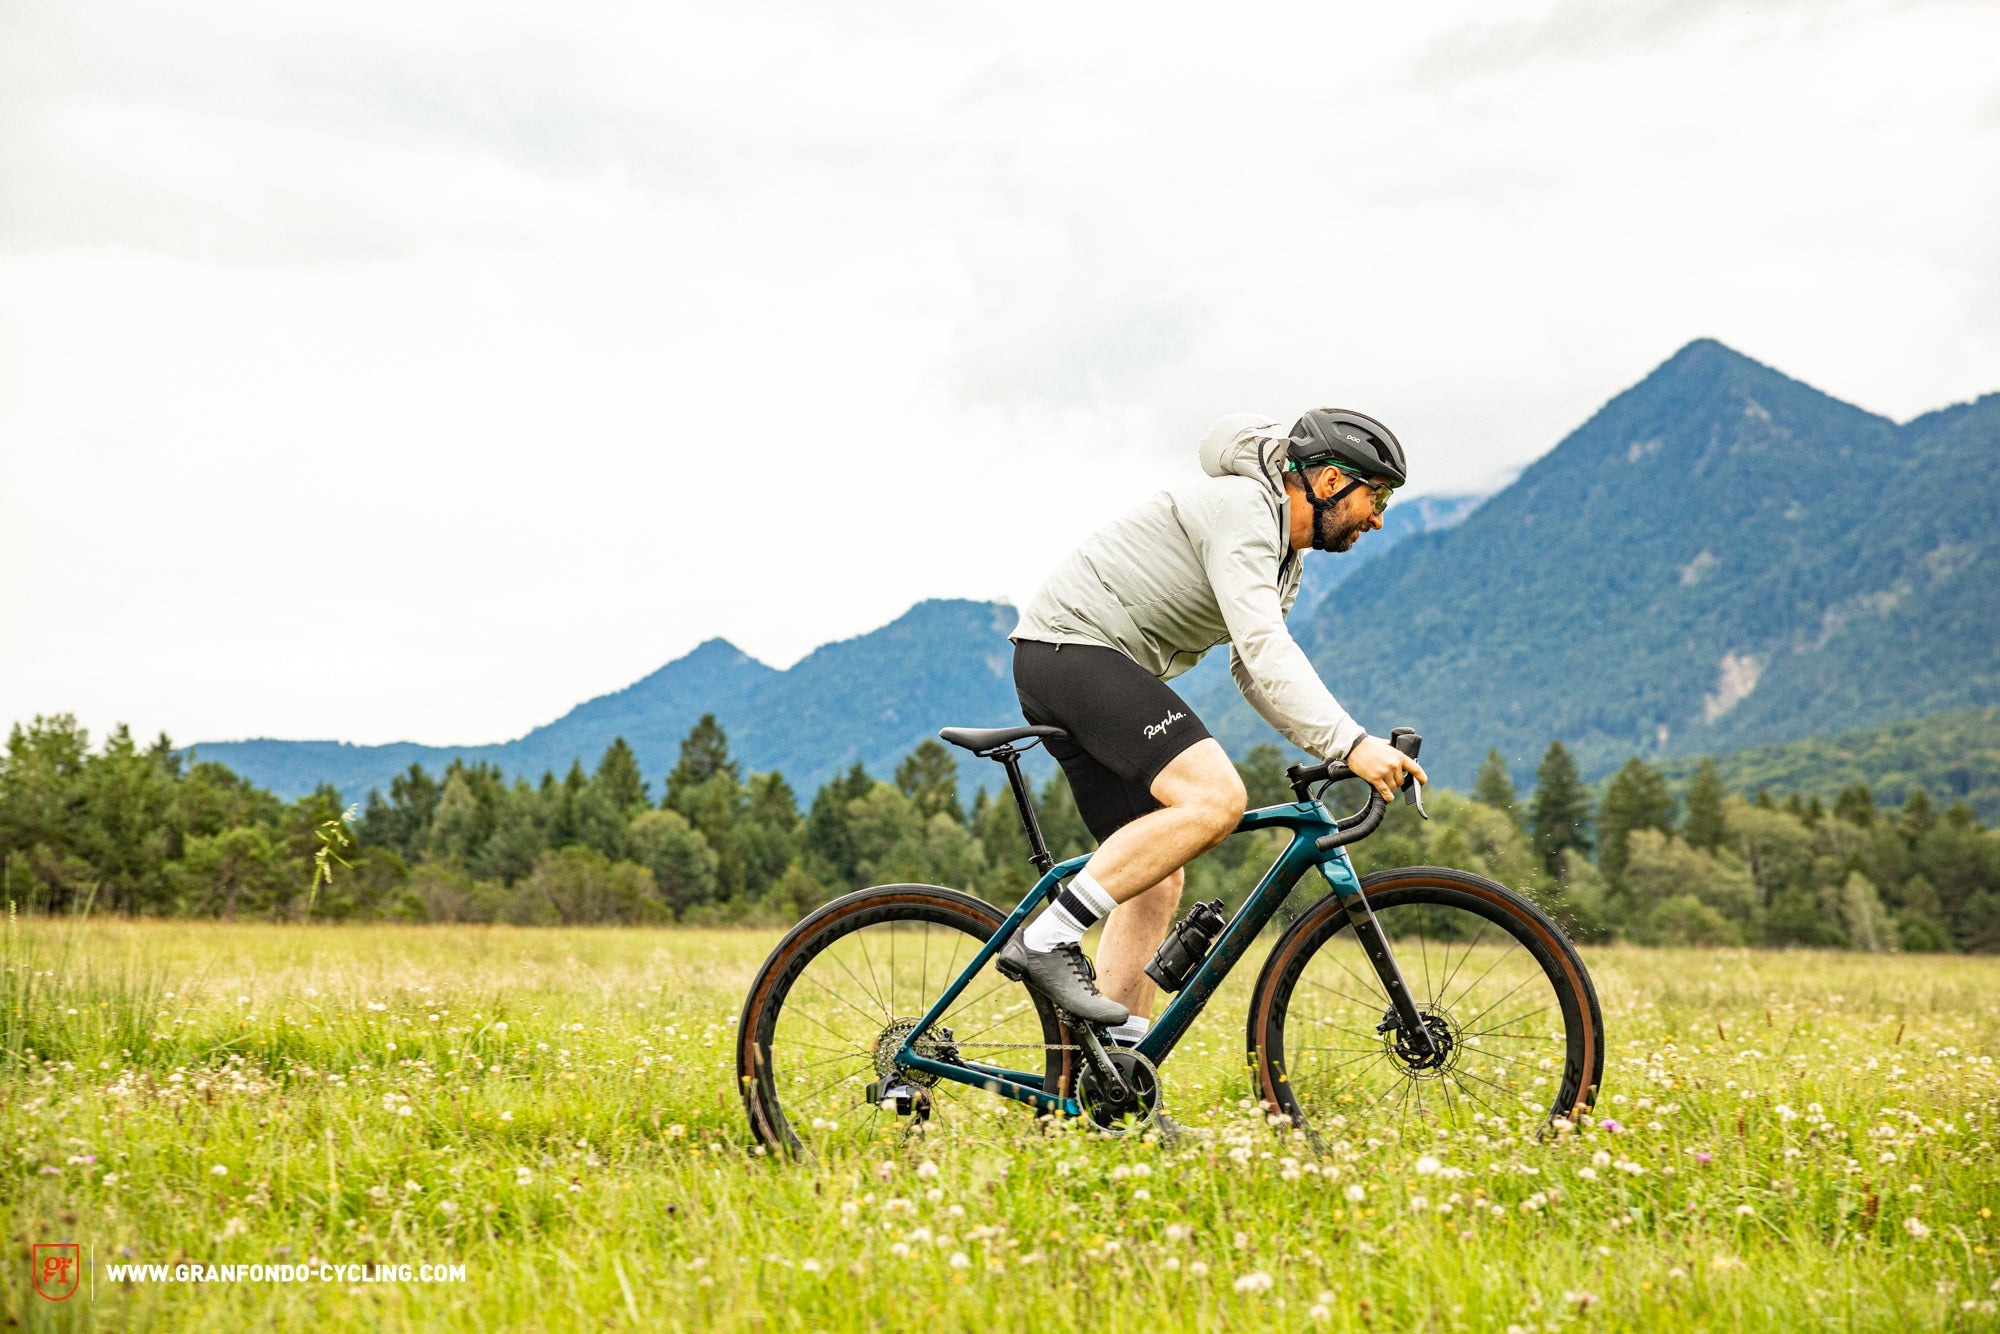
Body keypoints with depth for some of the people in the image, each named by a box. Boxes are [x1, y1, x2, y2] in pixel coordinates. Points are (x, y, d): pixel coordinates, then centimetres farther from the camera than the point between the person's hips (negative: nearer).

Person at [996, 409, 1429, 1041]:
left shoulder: (1284, 561, 18)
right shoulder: (1240, 505, -15)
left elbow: (1254, 672, 20)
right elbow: (1262, 646, -27)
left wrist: (1339, 750, 5)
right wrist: (1348, 742, -33)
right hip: (1073, 645, -11)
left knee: (1158, 875, 7)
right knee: (1215, 798, -24)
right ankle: (1048, 938, -20)